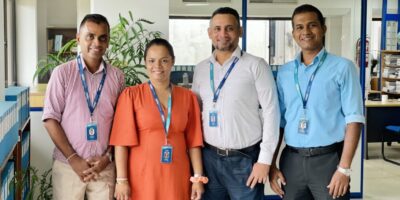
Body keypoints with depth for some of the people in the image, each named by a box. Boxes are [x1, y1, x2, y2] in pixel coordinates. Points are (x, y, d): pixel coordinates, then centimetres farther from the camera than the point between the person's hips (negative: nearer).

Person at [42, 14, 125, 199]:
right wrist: (73, 159, -9)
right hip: (67, 165, -1)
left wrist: (107, 157, -4)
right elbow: (51, 118, -4)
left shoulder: (117, 76, 3)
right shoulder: (62, 72, -3)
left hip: (105, 167, 2)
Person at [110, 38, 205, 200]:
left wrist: (198, 177, 1)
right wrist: (121, 179, -11)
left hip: (176, 178, 2)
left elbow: (193, 141, 6)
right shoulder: (131, 95, -2)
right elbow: (122, 141, -6)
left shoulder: (188, 97, 6)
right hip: (142, 177, -2)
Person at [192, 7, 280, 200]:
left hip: (245, 159, -3)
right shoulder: (200, 69, 8)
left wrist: (265, 159, -10)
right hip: (209, 158, 4)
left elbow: (271, 111, -7)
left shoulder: (256, 65, -5)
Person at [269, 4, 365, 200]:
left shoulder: (342, 67, -3)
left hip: (328, 159, -3)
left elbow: (354, 119, -7)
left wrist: (344, 168, -12)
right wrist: (271, 164, 4)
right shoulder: (284, 72, 8)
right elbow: (277, 121, 10)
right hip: (291, 160, 3)